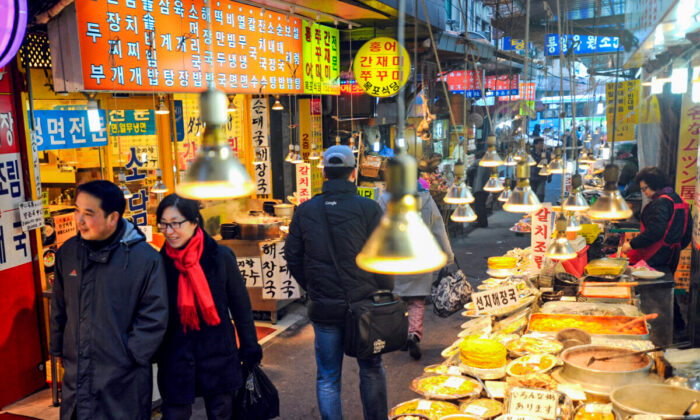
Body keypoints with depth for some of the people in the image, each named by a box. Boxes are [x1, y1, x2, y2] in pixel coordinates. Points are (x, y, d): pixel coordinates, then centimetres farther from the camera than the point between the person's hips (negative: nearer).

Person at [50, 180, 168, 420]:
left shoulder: (145, 258, -14)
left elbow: (154, 317, -10)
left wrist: (130, 356, -9)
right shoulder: (68, 252, 2)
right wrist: (59, 350, 15)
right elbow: (59, 307, 14)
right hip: (76, 373, 4)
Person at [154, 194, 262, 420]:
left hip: (219, 357, -1)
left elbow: (241, 306, -1)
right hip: (176, 360, 1)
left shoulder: (220, 256, -7)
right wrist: (154, 353, 4)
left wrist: (250, 351, 2)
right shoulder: (161, 262, -3)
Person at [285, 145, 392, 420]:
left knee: (327, 378, 13)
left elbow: (293, 258, 4)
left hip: (324, 307, 1)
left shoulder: (305, 211, -1)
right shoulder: (369, 209, -10)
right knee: (371, 370, 19)